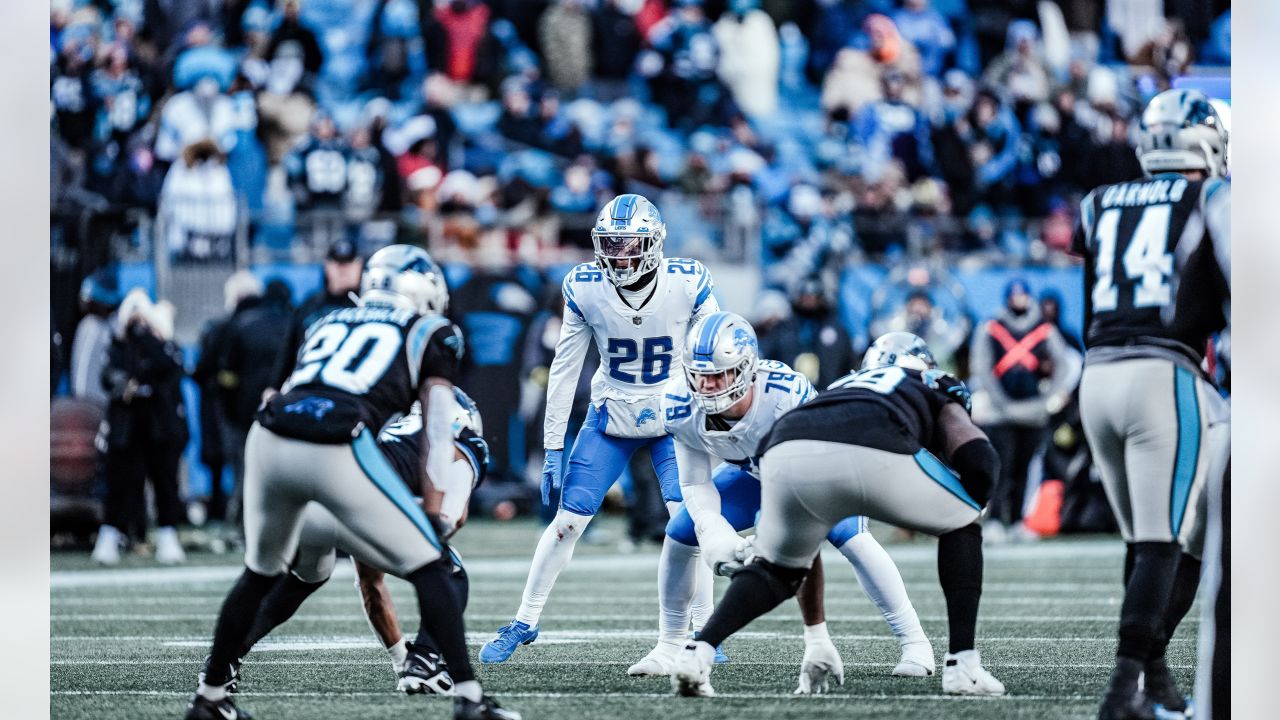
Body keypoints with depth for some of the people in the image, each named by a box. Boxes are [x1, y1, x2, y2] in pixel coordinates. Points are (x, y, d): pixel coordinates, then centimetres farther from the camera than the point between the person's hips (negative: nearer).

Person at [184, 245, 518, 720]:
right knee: (429, 567, 7)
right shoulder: (430, 333, 19)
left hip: (269, 440, 5)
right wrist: (432, 515, 14)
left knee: (259, 574, 27)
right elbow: (437, 436, 12)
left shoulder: (327, 323, 32)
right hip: (337, 451, -5)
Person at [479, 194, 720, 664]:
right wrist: (553, 448, -5)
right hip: (610, 417, 1)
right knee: (567, 521, -2)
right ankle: (523, 624, 12)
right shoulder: (584, 289, -15)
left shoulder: (688, 284, -19)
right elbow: (564, 370, -6)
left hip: (675, 419, -1)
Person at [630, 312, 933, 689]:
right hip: (751, 471, 5)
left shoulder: (787, 393, -42)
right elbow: (696, 485, -18)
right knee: (679, 536, -5)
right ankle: (669, 648, 13)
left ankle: (914, 643, -16)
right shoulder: (681, 408, -28)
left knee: (851, 538, -26)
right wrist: (713, 531, -37)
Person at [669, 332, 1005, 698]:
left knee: (775, 568, 28)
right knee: (962, 526, 24)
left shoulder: (843, 388, 45)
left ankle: (697, 652, 6)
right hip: (871, 454, -3)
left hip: (787, 452, 3)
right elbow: (980, 461, 16)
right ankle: (962, 664, 15)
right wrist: (967, 506, 37)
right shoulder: (936, 391, 36)